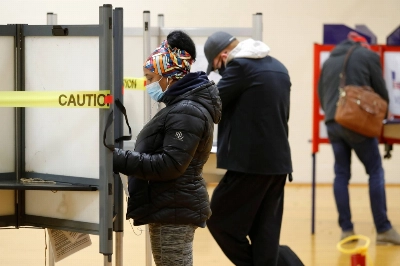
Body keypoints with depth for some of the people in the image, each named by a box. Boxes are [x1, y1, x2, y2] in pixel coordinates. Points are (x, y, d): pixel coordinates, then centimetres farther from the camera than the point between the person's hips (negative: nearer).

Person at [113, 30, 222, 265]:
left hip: (175, 211, -11)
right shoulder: (180, 107, 17)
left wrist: (121, 160, -23)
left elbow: (170, 164, -23)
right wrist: (124, 157, 11)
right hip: (170, 208, 11)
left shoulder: (186, 112, -16)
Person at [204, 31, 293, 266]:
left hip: (251, 162, -8)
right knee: (266, 231, 10)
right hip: (278, 161, 8)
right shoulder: (279, 67, 16)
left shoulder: (240, 66, -10)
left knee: (219, 220, 2)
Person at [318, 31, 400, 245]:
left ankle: (346, 229, 4)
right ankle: (383, 229, -1)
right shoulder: (368, 56, 6)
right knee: (375, 172, 2)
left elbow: (321, 95, 21)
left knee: (341, 174, 8)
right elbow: (381, 92, 7)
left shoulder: (329, 61, 20)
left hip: (333, 123, 5)